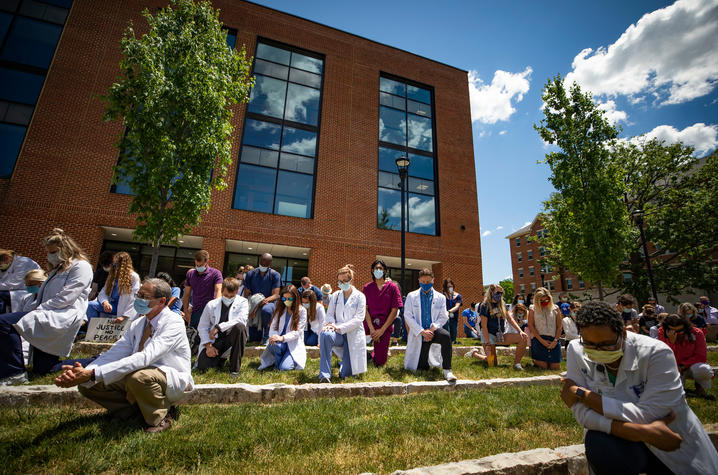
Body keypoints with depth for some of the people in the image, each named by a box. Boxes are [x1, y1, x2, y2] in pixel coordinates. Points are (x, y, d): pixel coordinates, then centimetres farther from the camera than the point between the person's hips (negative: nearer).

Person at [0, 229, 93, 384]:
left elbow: (65, 298, -15)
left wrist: (38, 309, -13)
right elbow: (42, 298, 26)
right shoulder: (58, 269, 27)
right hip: (48, 316, 10)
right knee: (41, 369, 11)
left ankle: (15, 373, -18)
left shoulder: (81, 266, -5)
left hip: (63, 317, -10)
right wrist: (29, 310, 10)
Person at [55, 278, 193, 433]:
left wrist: (94, 373, -33)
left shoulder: (173, 323, -21)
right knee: (87, 385, -4)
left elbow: (145, 358, -32)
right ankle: (138, 406, 4)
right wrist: (84, 372, -23)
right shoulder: (137, 324, 6)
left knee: (139, 376, -38)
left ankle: (160, 418, -11)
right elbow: (114, 354, -3)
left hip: (171, 380, -7)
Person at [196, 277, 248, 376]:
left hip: (231, 337, -2)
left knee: (240, 327, -34)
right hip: (215, 340, 2)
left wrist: (219, 327, -24)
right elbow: (202, 327, 6)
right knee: (202, 366, -17)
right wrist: (208, 345, -7)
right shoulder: (211, 305, 3)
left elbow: (241, 320, -21)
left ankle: (234, 368, -22)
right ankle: (220, 357, 22)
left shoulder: (242, 302, -3)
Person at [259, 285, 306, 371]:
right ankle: (278, 360, -1)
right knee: (274, 344, -33)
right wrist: (273, 337, -21)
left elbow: (298, 331, -12)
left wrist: (282, 338, -27)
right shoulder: (279, 309, 9)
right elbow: (273, 326, 2)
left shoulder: (301, 310, -5)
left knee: (284, 367, -23)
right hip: (280, 343, 3)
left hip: (293, 345, -3)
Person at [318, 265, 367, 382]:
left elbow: (358, 319, -9)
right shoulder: (335, 296, 10)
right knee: (325, 335, -36)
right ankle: (324, 375, -30)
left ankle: (345, 364, 32)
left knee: (346, 374, -6)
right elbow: (330, 314, 8)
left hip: (353, 336, -2)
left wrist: (339, 327, -18)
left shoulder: (359, 296, -1)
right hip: (338, 334, 2)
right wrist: (330, 324, -17)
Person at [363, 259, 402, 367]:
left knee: (379, 362, 0)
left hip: (385, 326, -1)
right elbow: (365, 309, -2)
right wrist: (371, 329, -13)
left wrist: (382, 330, -10)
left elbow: (394, 311, -4)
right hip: (369, 323, 1)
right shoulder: (367, 287, 4)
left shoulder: (392, 287, 0)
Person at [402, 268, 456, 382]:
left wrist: (432, 328, -17)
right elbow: (408, 316, -6)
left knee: (446, 335, -35)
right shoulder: (411, 296, 1)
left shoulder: (440, 297, 6)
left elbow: (444, 317, 1)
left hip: (434, 330, 0)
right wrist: (422, 331, -16)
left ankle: (447, 371, -26)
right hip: (418, 334, 0)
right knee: (422, 367, 1)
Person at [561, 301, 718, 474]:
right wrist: (642, 432, -30)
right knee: (597, 444, -31)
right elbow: (582, 413, -20)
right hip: (621, 439, 0)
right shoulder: (576, 350, -16)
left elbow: (647, 416, -25)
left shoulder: (656, 354, -21)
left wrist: (581, 394, -24)